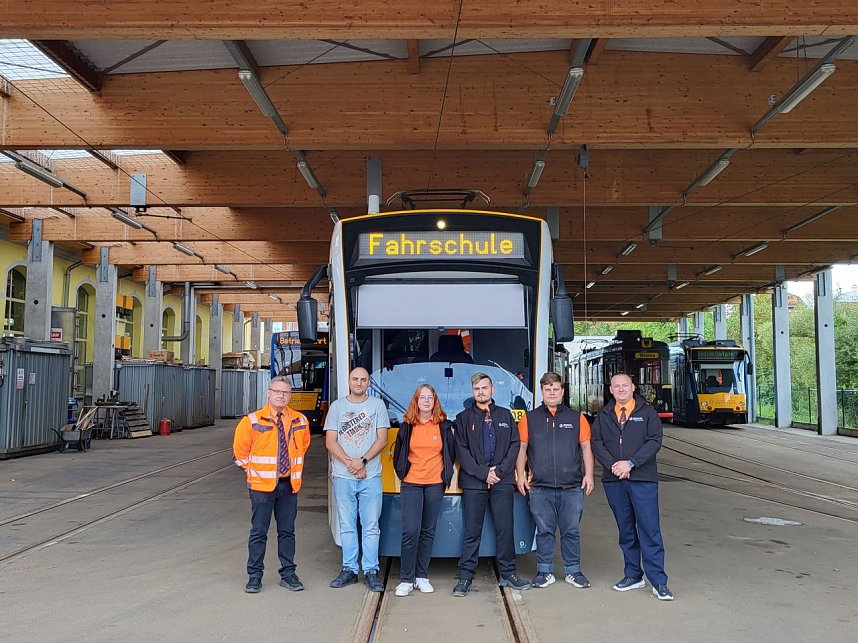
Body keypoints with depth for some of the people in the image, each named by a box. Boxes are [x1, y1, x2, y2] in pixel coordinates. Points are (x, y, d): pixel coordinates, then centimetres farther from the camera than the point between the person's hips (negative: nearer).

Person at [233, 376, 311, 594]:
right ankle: (254, 576, 13)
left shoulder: (300, 421, 4)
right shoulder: (253, 421, -7)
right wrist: (252, 471, 1)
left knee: (287, 531, 10)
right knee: (259, 532, 3)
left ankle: (288, 574, 20)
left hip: (289, 485, 3)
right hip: (262, 486, -3)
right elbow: (240, 450, 2)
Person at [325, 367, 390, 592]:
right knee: (347, 526, 7)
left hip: (371, 476, -1)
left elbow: (382, 439, 0)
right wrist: (349, 463, -10)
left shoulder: (378, 405, 6)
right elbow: (330, 442, 2)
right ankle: (349, 569, 15)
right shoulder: (337, 406, 7)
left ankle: (371, 571, 7)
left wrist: (363, 461, -12)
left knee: (371, 526, 0)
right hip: (343, 476, 1)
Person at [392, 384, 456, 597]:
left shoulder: (444, 426, 3)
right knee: (410, 531, -9)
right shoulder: (407, 426, 3)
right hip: (411, 484, -1)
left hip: (435, 485, 1)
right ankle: (406, 579, -1)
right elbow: (397, 454, 13)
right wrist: (403, 473, 11)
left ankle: (422, 577, 17)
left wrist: (445, 474, 9)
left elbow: (451, 453, 13)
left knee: (428, 531, 7)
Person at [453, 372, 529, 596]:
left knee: (505, 529, 6)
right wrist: (483, 473, -10)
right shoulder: (464, 418, 6)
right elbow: (462, 452, -1)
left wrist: (499, 471, -6)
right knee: (471, 532, 0)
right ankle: (465, 577, 5)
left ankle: (507, 574, 16)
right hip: (473, 483, -1)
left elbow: (515, 445, 6)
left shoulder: (506, 416, 12)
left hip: (502, 482, 2)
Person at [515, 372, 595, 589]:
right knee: (544, 531, 5)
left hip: (572, 487, 0)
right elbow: (521, 449, 10)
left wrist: (589, 474, 1)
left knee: (571, 531, 5)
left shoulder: (576, 417, 10)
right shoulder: (529, 418, 9)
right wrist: (520, 475, 2)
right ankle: (545, 572, 15)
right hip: (540, 488, 0)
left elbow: (586, 447, 10)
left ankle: (573, 571, 17)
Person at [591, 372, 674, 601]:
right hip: (613, 480, 3)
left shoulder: (647, 412, 3)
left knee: (649, 529, -6)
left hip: (642, 479, -3)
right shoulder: (603, 415, 12)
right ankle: (633, 575, 21)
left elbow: (655, 441, -6)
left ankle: (658, 582, -3)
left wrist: (630, 463, -15)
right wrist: (612, 465, -11)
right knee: (626, 530, 11)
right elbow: (596, 443, 5)